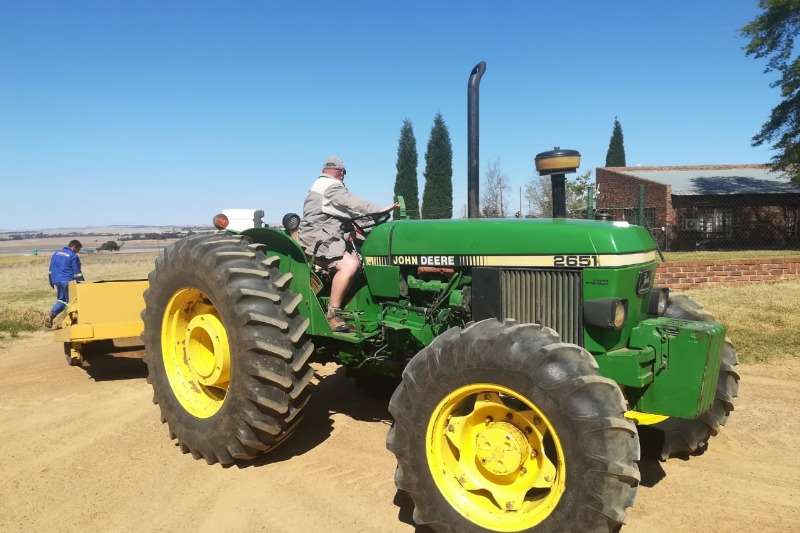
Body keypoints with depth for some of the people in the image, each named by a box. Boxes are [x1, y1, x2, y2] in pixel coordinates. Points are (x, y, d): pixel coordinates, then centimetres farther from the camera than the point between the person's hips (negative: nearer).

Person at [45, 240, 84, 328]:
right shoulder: (73, 256, -9)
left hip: (57, 281, 7)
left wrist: (52, 283, 23)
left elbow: (51, 270, 17)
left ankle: (51, 315, -3)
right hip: (68, 281, -6)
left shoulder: (56, 254, 13)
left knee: (60, 300, 17)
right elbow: (77, 272, -9)